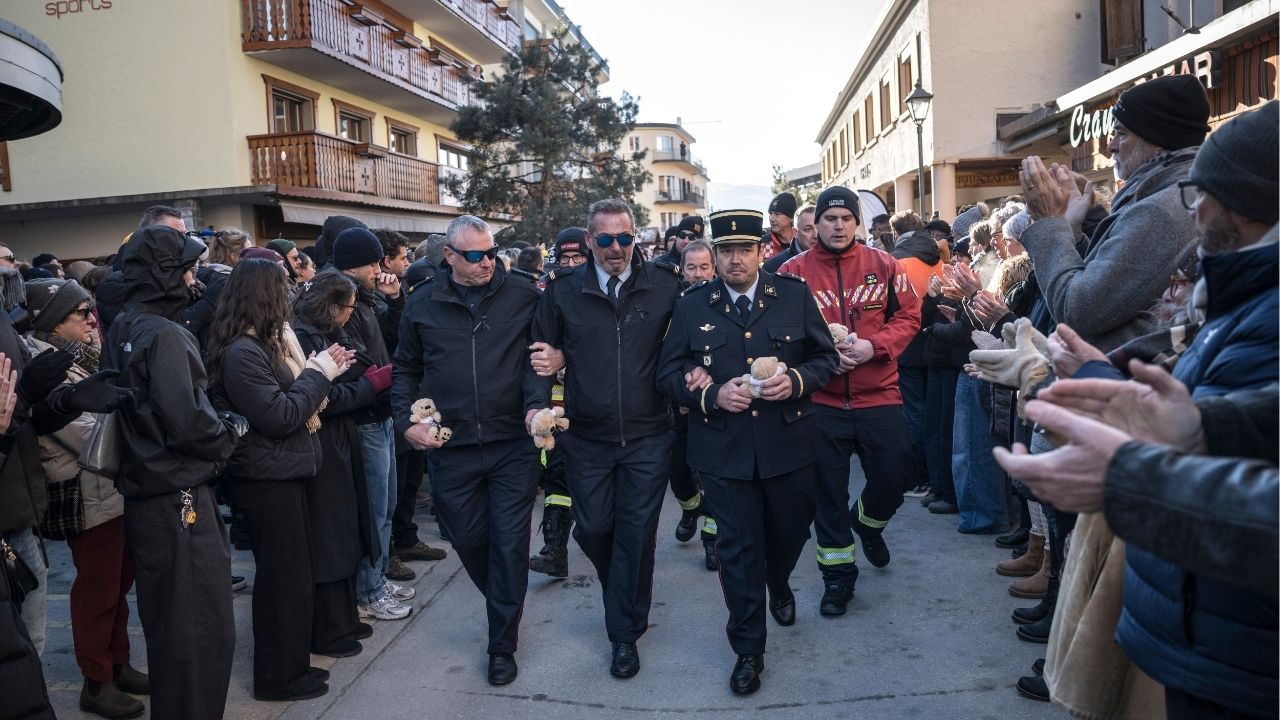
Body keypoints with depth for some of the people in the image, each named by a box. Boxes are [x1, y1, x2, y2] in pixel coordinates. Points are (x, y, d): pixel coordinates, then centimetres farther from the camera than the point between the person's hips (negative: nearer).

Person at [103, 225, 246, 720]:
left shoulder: (122, 330, 10)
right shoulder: (164, 335, -18)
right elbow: (186, 424, -25)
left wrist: (222, 421, 9)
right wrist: (234, 429, -8)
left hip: (145, 498, 10)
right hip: (178, 500, -10)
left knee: (167, 624, 22)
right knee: (206, 632, -1)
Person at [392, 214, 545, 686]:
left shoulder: (522, 294, -2)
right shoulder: (423, 304, 4)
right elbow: (406, 368, 14)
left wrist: (537, 404, -15)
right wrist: (406, 422, 3)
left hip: (514, 443, -2)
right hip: (452, 448, 3)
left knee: (510, 544, 2)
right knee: (468, 540, 14)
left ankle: (502, 645, 18)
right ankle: (505, 608, 42)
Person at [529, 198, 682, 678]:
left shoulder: (665, 286, -2)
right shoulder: (562, 291, -1)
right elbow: (543, 351, 8)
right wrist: (551, 361, -14)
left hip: (648, 436, -1)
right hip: (586, 437, 2)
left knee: (636, 533, 3)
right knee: (592, 529, 11)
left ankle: (625, 633, 20)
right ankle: (624, 595, 44)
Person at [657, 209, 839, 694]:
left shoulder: (796, 296, 0)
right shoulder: (691, 307, 0)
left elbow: (826, 357, 4)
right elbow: (669, 374, 1)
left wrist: (796, 381, -17)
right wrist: (712, 394, -17)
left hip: (788, 443, 1)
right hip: (723, 449, -1)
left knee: (791, 530, 17)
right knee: (737, 548, 4)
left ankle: (779, 585, 54)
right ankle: (748, 649, 21)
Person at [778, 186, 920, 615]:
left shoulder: (883, 265, 3)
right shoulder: (794, 271, -3)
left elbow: (908, 316, 2)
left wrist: (874, 346, -14)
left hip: (879, 395, 1)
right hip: (820, 401, -1)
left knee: (892, 476, 6)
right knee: (829, 492, 8)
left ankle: (867, 524, 41)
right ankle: (838, 575, 26)